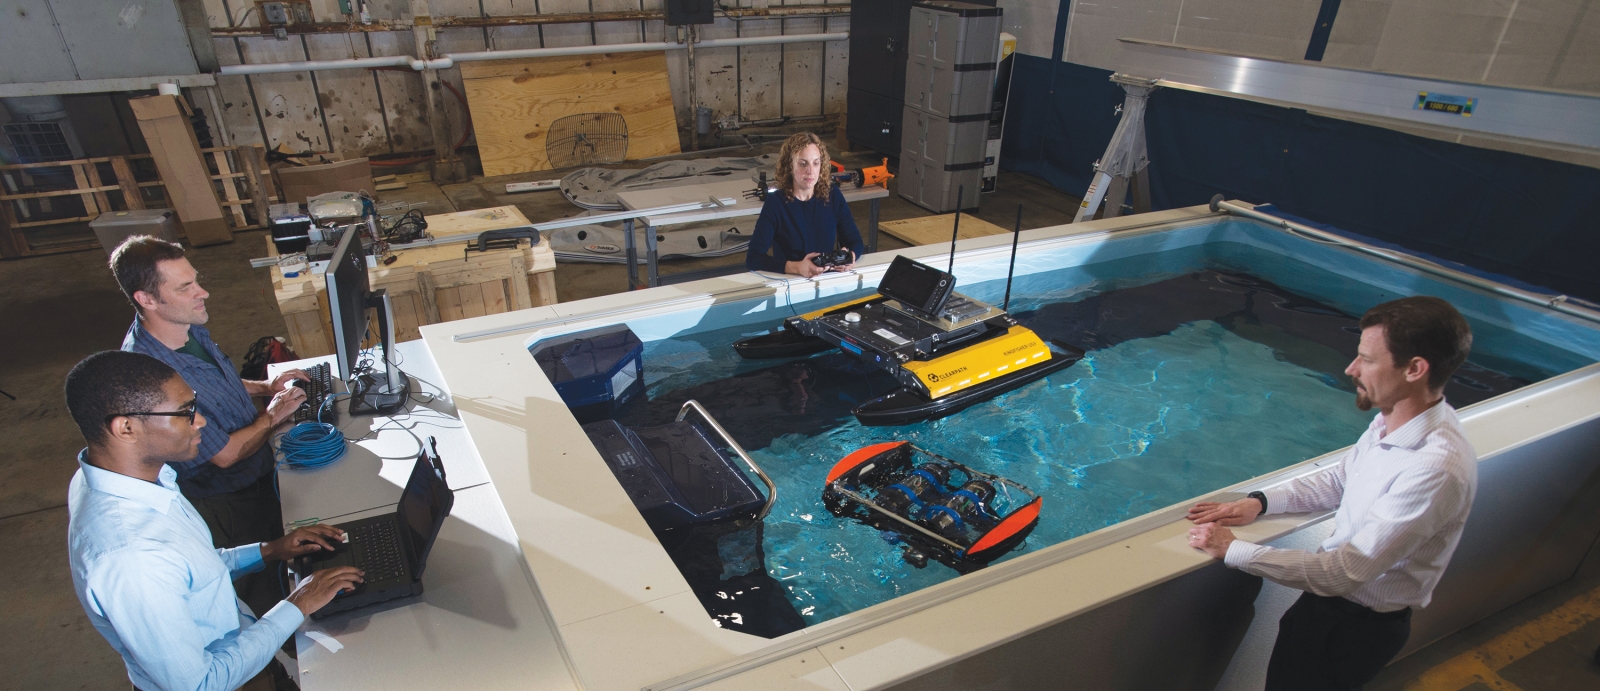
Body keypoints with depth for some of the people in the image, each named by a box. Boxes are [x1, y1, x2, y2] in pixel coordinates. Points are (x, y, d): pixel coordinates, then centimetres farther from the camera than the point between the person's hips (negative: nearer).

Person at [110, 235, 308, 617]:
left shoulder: (190, 327, -9)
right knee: (262, 588, 15)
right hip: (228, 503, -8)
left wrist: (264, 387, 0)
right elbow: (225, 453, -27)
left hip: (259, 472, 8)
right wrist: (272, 416, -13)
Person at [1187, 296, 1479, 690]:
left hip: (1362, 623, -7)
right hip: (1334, 588, 7)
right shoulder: (1391, 419, -6)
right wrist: (1259, 502, -2)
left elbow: (1344, 574, -30)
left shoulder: (1437, 468, -32)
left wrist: (1233, 550, -24)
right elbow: (1338, 481, 11)